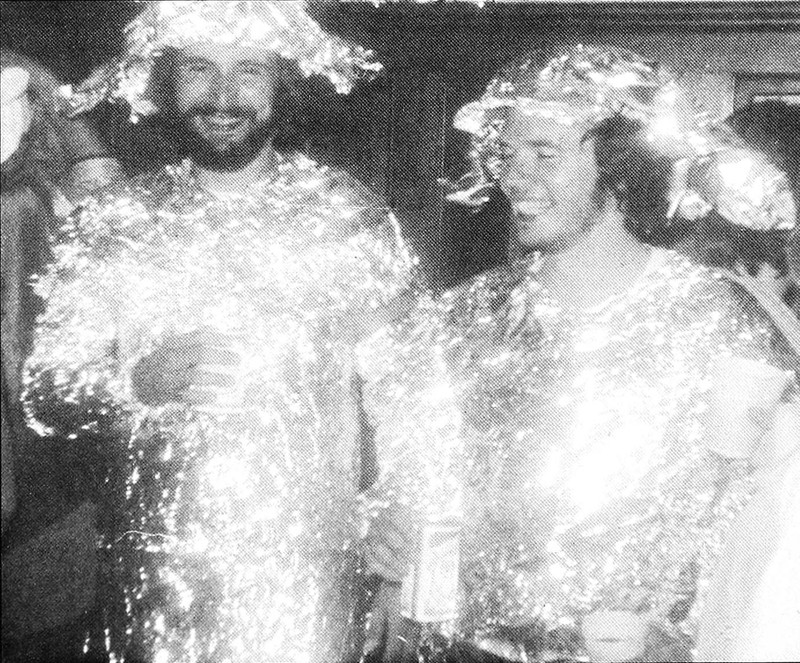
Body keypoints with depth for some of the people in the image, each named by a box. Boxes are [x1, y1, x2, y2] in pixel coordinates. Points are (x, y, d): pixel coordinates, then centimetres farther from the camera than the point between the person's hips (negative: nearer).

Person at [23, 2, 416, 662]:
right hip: (160, 575, 1)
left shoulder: (353, 215, -4)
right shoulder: (111, 226, -1)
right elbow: (46, 393, -1)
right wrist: (142, 379, -22)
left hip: (315, 564, -1)